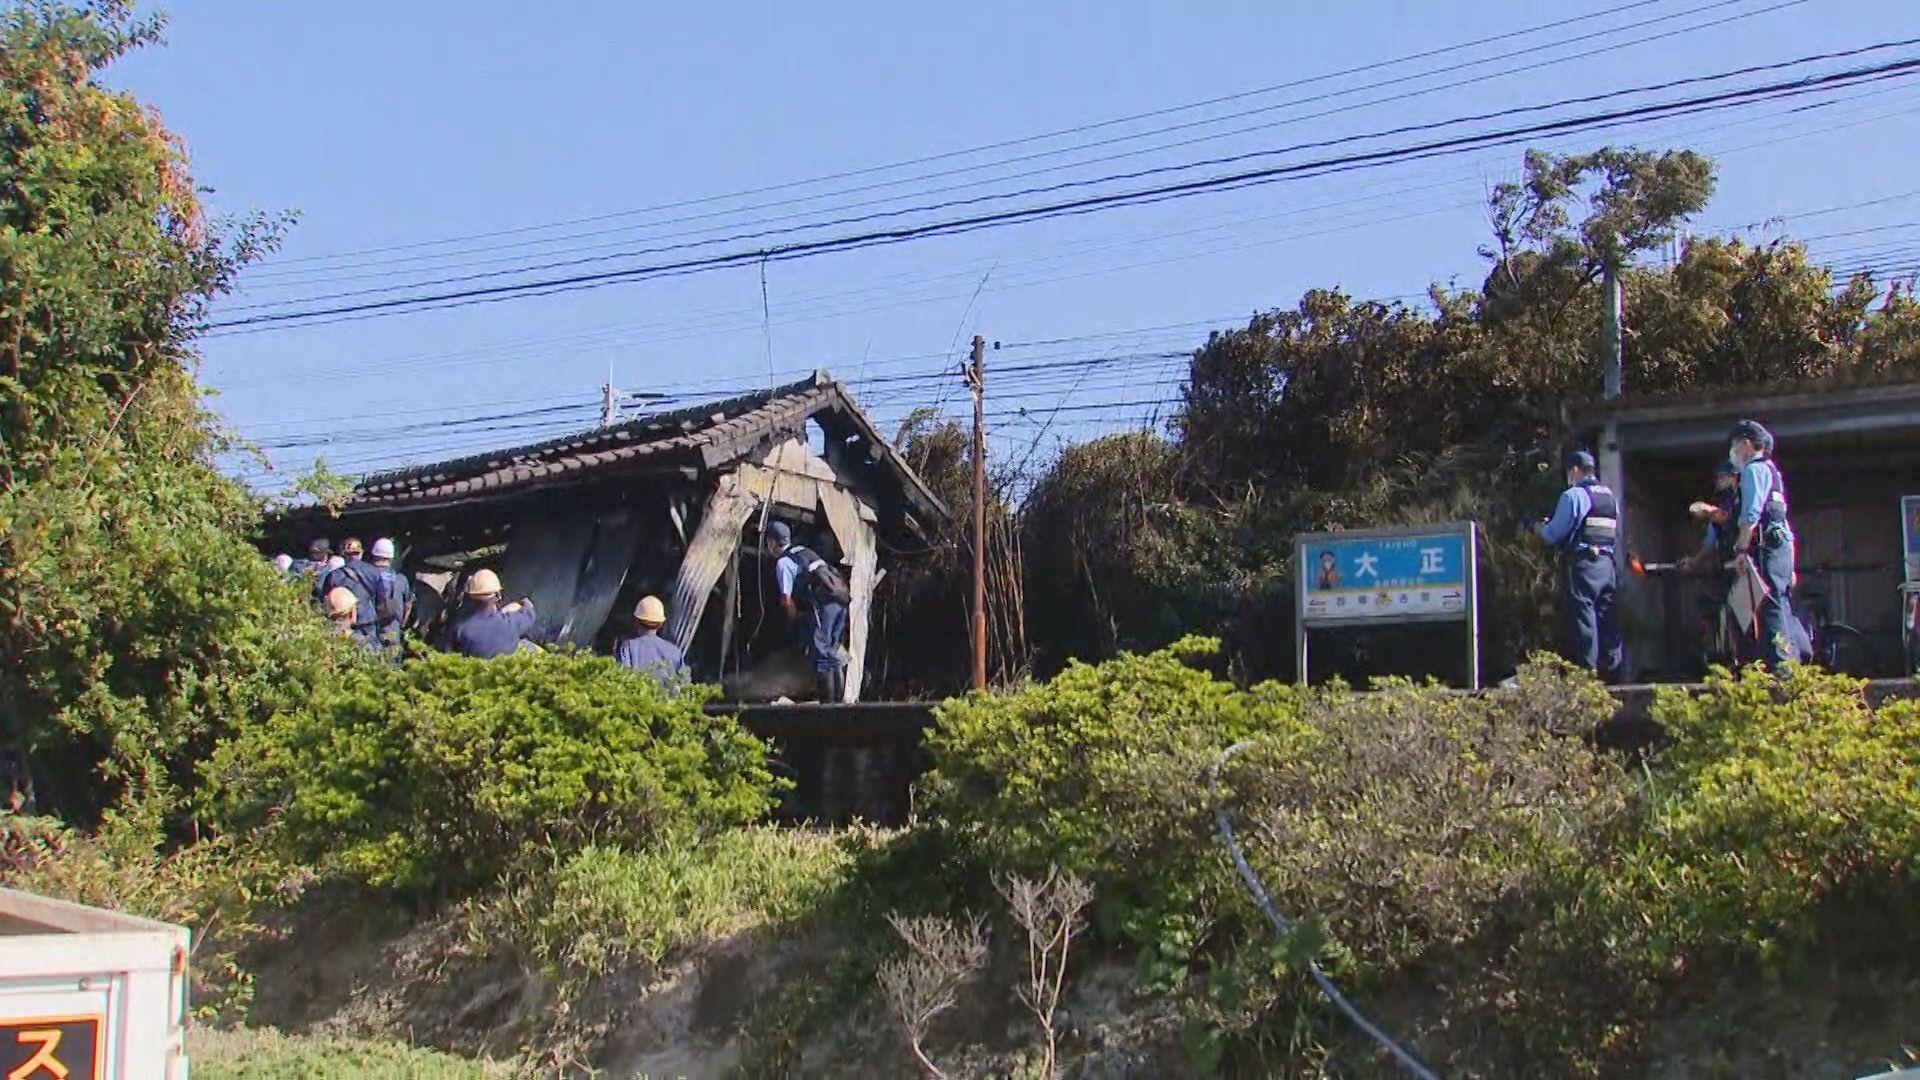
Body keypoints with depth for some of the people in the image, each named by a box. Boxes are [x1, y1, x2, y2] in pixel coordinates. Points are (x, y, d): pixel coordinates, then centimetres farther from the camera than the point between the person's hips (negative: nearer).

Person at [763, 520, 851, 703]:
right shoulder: (804, 551, 26)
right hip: (840, 600, 8)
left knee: (820, 655, -6)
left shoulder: (783, 562, 0)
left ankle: (827, 704, -9)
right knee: (832, 655, 13)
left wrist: (795, 620, 10)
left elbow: (787, 598, -5)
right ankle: (839, 701, 13)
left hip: (824, 603, -8)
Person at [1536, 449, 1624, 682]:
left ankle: (1587, 669, -6)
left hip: (1583, 564, -7)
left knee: (1583, 615, -4)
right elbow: (1616, 534, 19)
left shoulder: (1573, 495, -7)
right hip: (1607, 562, 7)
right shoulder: (1611, 495, 16)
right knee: (1607, 616, 9)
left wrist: (1541, 527, 14)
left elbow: (1553, 534, -7)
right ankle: (1612, 668, 10)